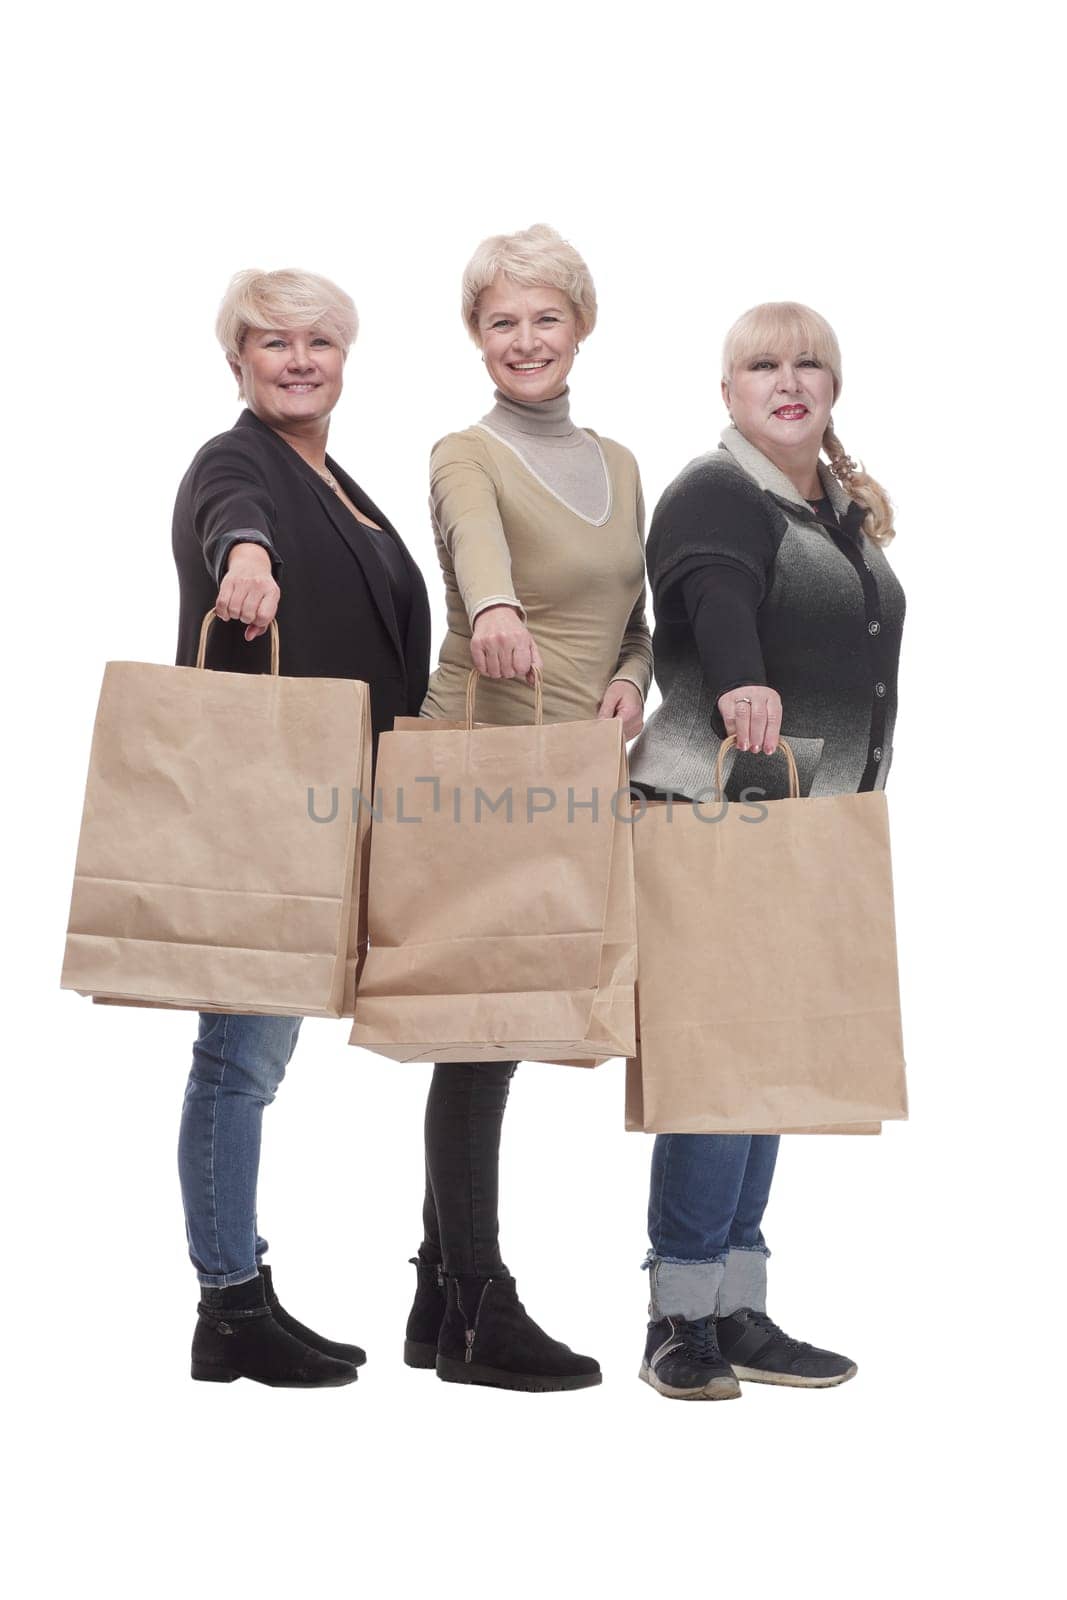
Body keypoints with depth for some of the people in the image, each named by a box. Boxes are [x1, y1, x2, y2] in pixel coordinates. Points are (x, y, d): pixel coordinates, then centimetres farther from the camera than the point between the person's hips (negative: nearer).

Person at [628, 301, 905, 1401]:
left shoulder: (844, 507, 17)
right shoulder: (714, 495, -9)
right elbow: (716, 598, -31)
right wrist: (740, 684, -50)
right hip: (724, 812, -8)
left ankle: (734, 1314, 18)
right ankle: (679, 1320, 2)